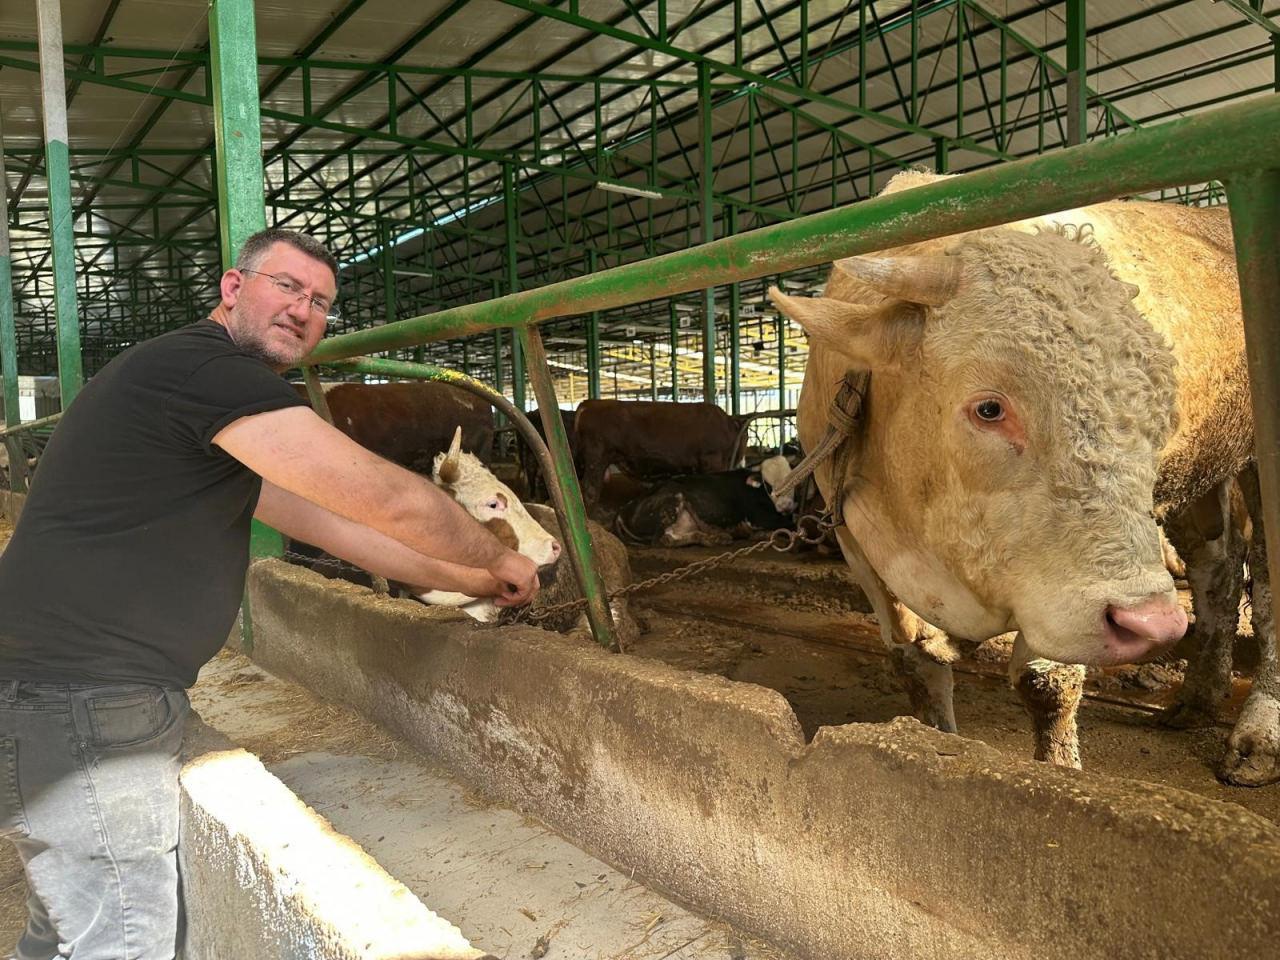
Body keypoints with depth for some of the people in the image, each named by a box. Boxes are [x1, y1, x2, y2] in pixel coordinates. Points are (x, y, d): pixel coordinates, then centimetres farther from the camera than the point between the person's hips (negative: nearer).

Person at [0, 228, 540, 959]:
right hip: (85, 709, -10)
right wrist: (497, 559, -1)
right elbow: (388, 499, -19)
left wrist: (468, 582, 19)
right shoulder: (205, 366, -16)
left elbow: (330, 520, 18)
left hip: (70, 699, 10)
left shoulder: (211, 398, 17)